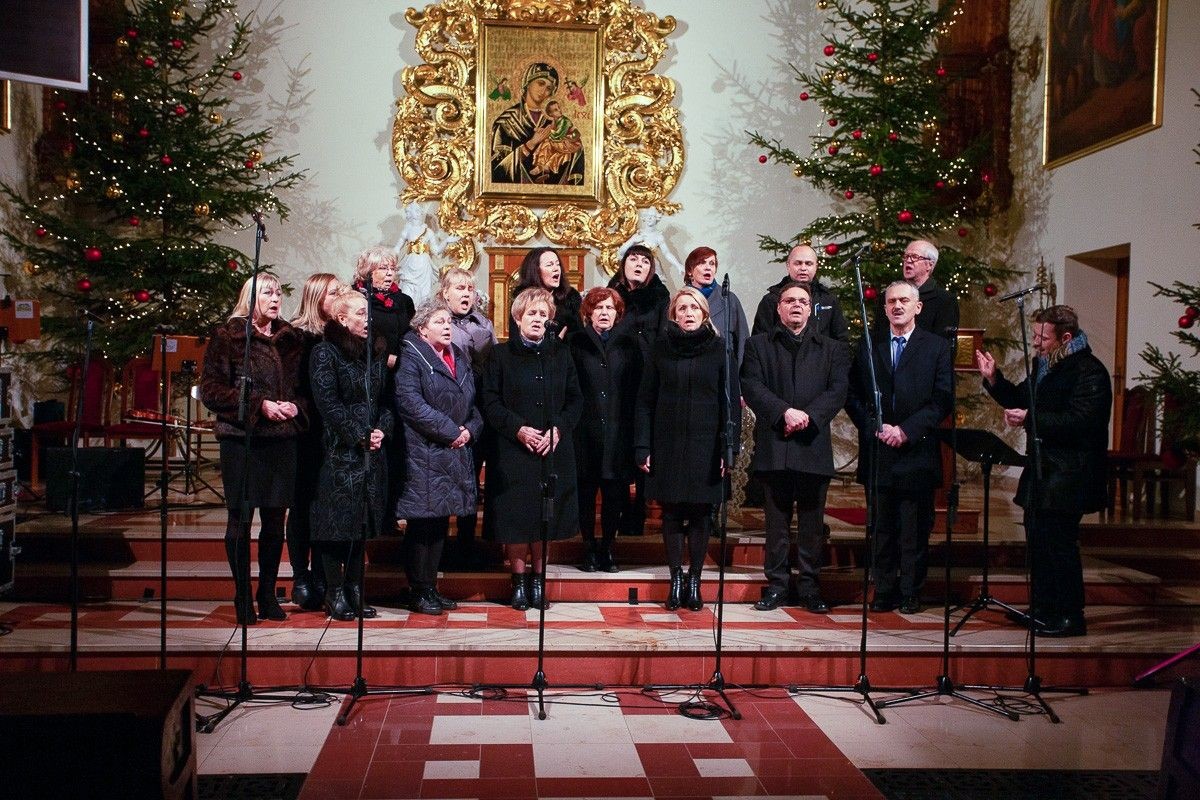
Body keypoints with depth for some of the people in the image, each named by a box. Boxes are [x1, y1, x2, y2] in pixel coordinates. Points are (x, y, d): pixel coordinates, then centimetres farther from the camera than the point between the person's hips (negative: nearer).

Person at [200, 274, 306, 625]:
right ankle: (243, 597, 12)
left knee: (275, 521, 8)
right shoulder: (227, 337, 0)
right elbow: (210, 389, -6)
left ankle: (268, 594, 21)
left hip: (282, 440, 4)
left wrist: (296, 406, -4)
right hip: (241, 440, -4)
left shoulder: (291, 339, 13)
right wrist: (258, 404, -15)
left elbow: (305, 387, 19)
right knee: (240, 520, 2)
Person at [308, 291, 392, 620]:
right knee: (337, 522, -3)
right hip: (340, 451, -6)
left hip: (373, 453, 6)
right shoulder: (325, 353, -4)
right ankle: (335, 594, 6)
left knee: (363, 521, 9)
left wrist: (382, 429, -5)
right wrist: (360, 437, -14)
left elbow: (387, 398, 13)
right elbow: (328, 402, -12)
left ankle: (355, 590, 16)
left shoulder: (377, 352, 14)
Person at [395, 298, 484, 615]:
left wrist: (471, 429, -2)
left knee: (440, 522, 11)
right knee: (423, 523, -4)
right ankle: (418, 591, 6)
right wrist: (451, 432, -16)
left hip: (456, 454, 7)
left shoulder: (461, 358, 17)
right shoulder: (411, 358, -6)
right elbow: (411, 403, -18)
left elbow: (473, 402, 19)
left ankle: (430, 586, 20)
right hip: (424, 454, -7)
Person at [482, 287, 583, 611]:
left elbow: (575, 400, 9)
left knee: (547, 515, 5)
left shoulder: (561, 354, 11)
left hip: (554, 451, 2)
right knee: (515, 514, -1)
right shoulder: (501, 354, 3)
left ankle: (538, 579, 17)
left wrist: (557, 429, -7)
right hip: (512, 451, -2)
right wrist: (517, 429, -15)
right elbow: (490, 402, -3)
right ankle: (519, 580, 13)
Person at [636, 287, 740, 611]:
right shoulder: (661, 348, 5)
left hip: (705, 446, -1)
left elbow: (731, 402, 0)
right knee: (671, 513, 4)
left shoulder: (719, 348, 2)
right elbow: (645, 400, 4)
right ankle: (675, 579, 14)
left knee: (701, 513, 4)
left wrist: (729, 448, -7)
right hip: (667, 445, 1)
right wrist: (642, 447, -3)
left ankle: (694, 580, 15)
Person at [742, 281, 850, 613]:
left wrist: (808, 416, -14)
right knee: (776, 521, 5)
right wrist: (784, 412, -15)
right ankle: (776, 584, 12)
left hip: (813, 445, 1)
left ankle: (810, 586, 12)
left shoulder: (832, 348, 13)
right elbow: (751, 386, -2)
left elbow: (838, 389, 1)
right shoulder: (758, 345, 11)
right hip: (773, 445, 0)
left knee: (812, 521, 4)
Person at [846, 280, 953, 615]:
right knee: (881, 528, 6)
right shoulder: (869, 346, 11)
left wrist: (907, 430, -12)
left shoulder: (937, 347, 5)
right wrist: (875, 428, -7)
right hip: (877, 451, 2)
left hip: (917, 451, -2)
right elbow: (853, 395, 7)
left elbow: (942, 399, -3)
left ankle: (910, 593, 12)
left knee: (915, 530, 2)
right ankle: (884, 591, 14)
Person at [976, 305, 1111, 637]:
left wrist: (1029, 420, -26)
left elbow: (1079, 422, -26)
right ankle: (1041, 609, 26)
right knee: (1038, 541, 15)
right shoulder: (1044, 364, 13)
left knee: (1059, 544, -5)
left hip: (1067, 477, -9)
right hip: (1042, 472, 10)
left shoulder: (1089, 372, -16)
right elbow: (1021, 399, 19)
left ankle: (1069, 617, 5)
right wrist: (994, 379, 4)